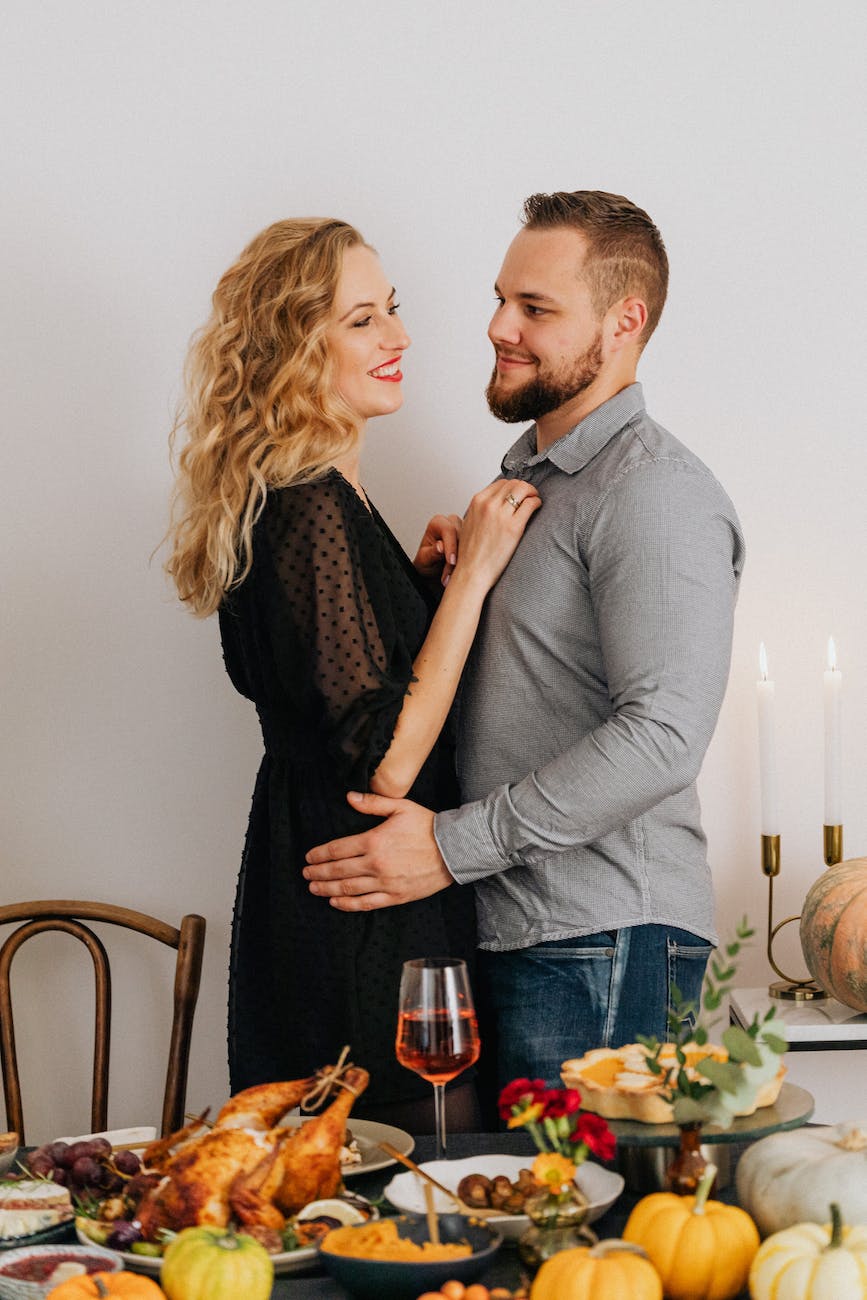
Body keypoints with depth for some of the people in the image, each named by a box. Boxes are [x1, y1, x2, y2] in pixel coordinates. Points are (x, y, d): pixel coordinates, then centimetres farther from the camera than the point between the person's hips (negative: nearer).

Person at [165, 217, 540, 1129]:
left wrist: (417, 579, 7)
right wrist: (468, 578, -19)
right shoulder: (318, 512, -20)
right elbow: (385, 764, -22)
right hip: (367, 933, -10)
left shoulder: (271, 500, 9)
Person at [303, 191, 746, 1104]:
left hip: (603, 950, -9)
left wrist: (452, 844, -20)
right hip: (511, 934, 9)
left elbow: (662, 737, -23)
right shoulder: (526, 476, 20)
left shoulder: (656, 495, -12)